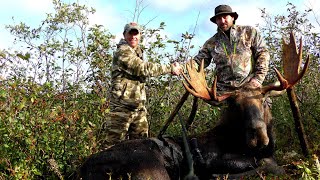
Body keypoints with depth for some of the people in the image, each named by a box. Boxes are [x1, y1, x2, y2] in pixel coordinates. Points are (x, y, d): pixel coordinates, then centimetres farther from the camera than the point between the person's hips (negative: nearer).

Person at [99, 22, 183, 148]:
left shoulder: (137, 52, 22)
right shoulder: (123, 51, -9)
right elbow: (144, 69, -18)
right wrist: (170, 68, -14)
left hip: (139, 106, 9)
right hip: (123, 105, -9)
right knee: (113, 144, -5)